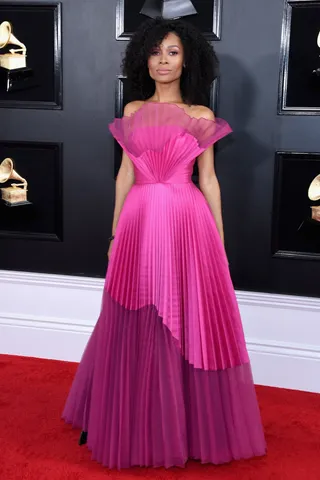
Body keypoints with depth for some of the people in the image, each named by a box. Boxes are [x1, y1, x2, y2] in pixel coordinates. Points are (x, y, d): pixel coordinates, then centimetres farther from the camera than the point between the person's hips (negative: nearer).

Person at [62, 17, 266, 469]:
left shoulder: (201, 115, 5)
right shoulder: (132, 111, 11)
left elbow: (208, 178, 4)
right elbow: (125, 173, 11)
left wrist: (220, 239, 2)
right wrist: (115, 233, 9)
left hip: (187, 222, -2)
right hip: (139, 222, 2)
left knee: (188, 322, 3)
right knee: (137, 327, 8)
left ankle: (190, 421, 21)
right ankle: (135, 422, 26)